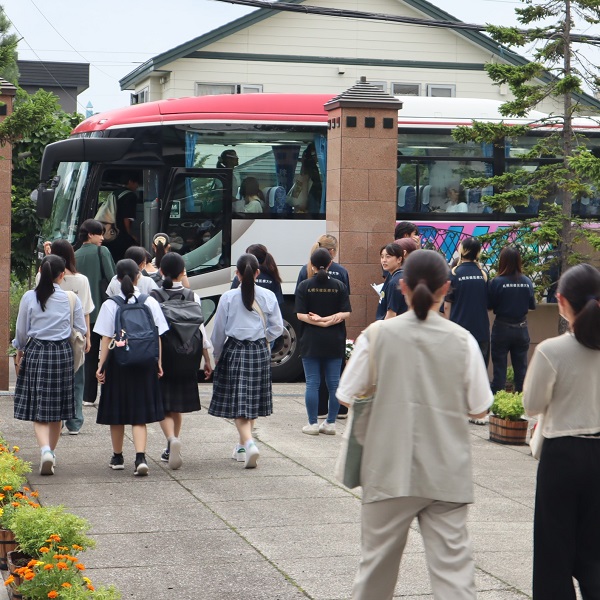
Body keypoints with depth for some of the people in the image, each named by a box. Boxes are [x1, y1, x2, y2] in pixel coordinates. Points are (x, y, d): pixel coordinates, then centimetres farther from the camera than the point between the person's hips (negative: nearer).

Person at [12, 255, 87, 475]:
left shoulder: (29, 298, -6)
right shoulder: (71, 299, -5)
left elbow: (21, 332, 2)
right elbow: (82, 330, 3)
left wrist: (19, 354, 19)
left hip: (35, 353, -1)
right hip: (62, 353, 1)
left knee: (39, 410, -1)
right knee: (57, 410, 14)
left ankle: (45, 450, -22)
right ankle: (50, 451, 24)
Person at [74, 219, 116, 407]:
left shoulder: (75, 255, 7)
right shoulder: (102, 251, -6)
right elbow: (111, 278, -10)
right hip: (101, 308, -5)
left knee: (89, 353, 10)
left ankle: (88, 395, 8)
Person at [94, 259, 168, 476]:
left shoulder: (110, 305, -7)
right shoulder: (150, 303, -3)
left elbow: (106, 339, -7)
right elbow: (156, 336, 0)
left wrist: (101, 365, -1)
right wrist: (158, 362, 9)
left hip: (118, 361, -1)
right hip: (144, 361, 1)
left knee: (117, 413, 13)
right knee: (139, 413, 3)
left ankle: (118, 458, 26)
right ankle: (140, 457, -15)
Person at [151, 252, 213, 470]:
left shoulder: (153, 298, -8)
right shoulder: (192, 297, -2)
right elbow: (199, 328, -1)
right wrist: (207, 358, 7)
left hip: (161, 357, -3)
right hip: (185, 359, 3)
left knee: (164, 406, 2)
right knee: (177, 406, 17)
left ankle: (172, 439, -24)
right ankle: (172, 450, 24)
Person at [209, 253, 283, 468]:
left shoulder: (228, 297, -8)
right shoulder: (268, 297, -3)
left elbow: (218, 331, -2)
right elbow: (277, 328, 2)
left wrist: (216, 356, 12)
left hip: (234, 351, -3)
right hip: (260, 353, 3)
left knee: (239, 404, -2)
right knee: (253, 401, 15)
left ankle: (249, 443, -22)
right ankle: (242, 446, 26)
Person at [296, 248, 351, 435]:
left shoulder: (304, 286, -5)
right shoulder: (339, 286, 1)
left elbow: (301, 314, -11)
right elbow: (345, 313, -4)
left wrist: (318, 320, -7)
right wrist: (329, 320, -8)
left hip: (311, 342, -2)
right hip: (334, 342, 2)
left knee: (312, 383, 2)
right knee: (334, 383, 7)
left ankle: (313, 424, 3)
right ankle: (330, 423, 10)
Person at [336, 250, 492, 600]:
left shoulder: (378, 334, -6)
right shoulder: (462, 340, -5)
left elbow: (347, 395, -1)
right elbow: (479, 407, 1)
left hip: (390, 469, 1)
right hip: (447, 472, 0)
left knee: (378, 557, 17)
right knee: (453, 564, 0)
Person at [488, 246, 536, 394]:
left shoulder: (496, 282, -16)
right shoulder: (527, 282, -6)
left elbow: (489, 306, -9)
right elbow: (532, 306, 4)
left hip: (502, 328, -3)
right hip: (521, 328, 3)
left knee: (499, 369, 5)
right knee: (521, 368, 12)